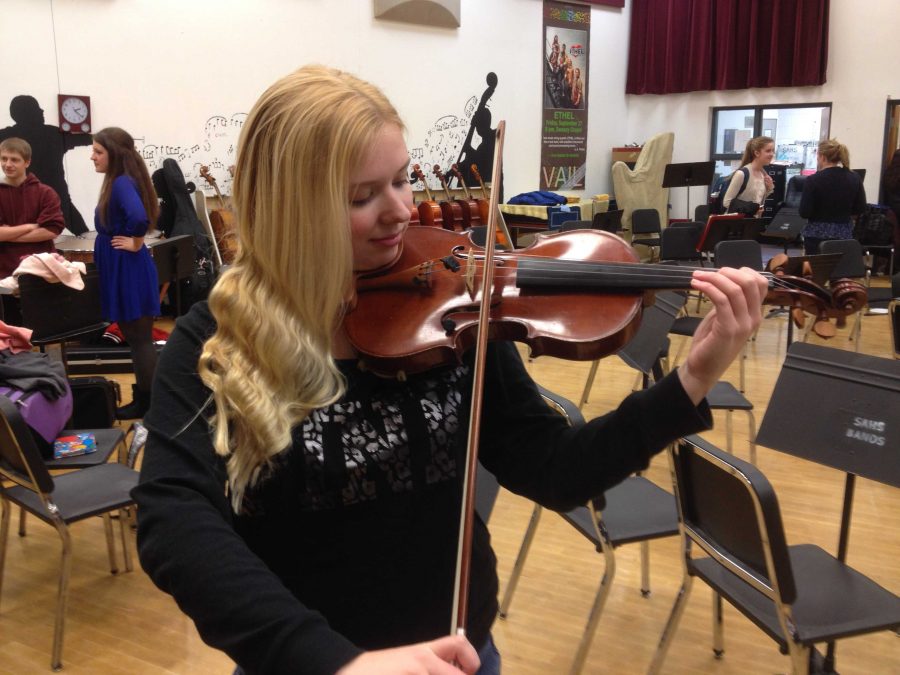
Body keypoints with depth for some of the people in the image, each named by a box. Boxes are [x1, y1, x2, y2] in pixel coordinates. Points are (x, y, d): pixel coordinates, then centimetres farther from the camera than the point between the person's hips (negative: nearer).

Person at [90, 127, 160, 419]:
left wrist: (136, 243, -20)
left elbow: (138, 216, -37)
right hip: (121, 270, 10)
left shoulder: (121, 183, -18)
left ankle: (147, 402, 11)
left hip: (129, 270, -10)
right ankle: (144, 395, 26)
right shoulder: (119, 181, 11)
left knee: (139, 339, 0)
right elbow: (133, 215, 26)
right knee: (136, 336, 16)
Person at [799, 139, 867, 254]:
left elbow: (804, 213, -12)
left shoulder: (813, 180, -11)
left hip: (817, 236, -4)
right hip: (844, 234, 4)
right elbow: (860, 209, 7)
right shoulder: (854, 178, 2)